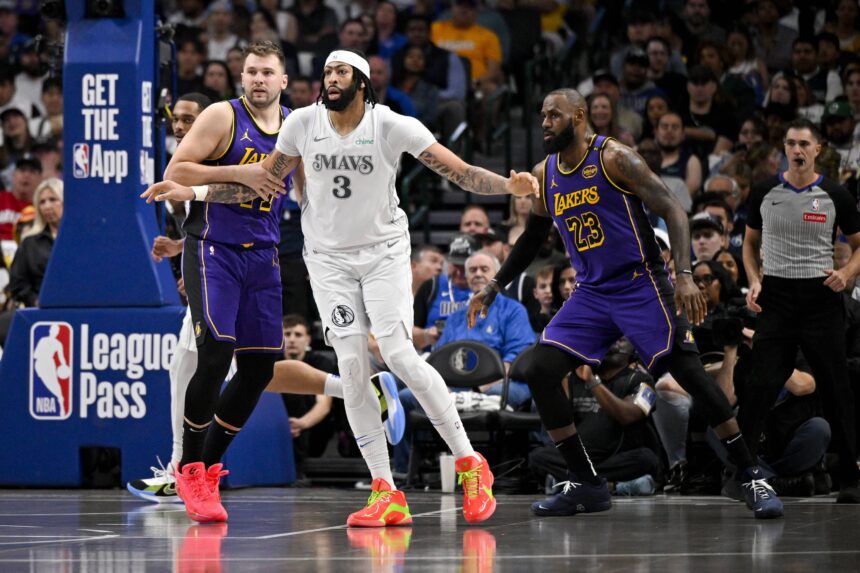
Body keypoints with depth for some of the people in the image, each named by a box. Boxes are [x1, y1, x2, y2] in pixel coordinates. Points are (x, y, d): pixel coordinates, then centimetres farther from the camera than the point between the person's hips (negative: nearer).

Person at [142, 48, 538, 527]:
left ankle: (470, 464, -3)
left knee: (400, 356, -18)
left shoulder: (394, 127, -12)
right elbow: (264, 183, 9)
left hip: (384, 250, -3)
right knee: (352, 366, -7)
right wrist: (190, 193, 2)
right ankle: (387, 495, -4)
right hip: (329, 258, 3)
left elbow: (461, 172, -15)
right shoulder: (303, 123, -3)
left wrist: (509, 185, -34)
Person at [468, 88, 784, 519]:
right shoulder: (543, 175, 8)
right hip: (591, 293, 6)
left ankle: (753, 479, -6)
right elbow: (532, 238, 24)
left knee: (689, 373, -13)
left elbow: (673, 212, -16)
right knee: (540, 371, -6)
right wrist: (494, 287, 16)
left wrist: (684, 276, -27)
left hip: (640, 284, -6)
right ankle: (586, 486, 1)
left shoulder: (614, 158, -12)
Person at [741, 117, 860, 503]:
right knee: (760, 387, -7)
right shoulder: (765, 193, 5)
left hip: (820, 298, -1)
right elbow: (751, 242, 17)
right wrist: (754, 282, 1)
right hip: (776, 297, 1)